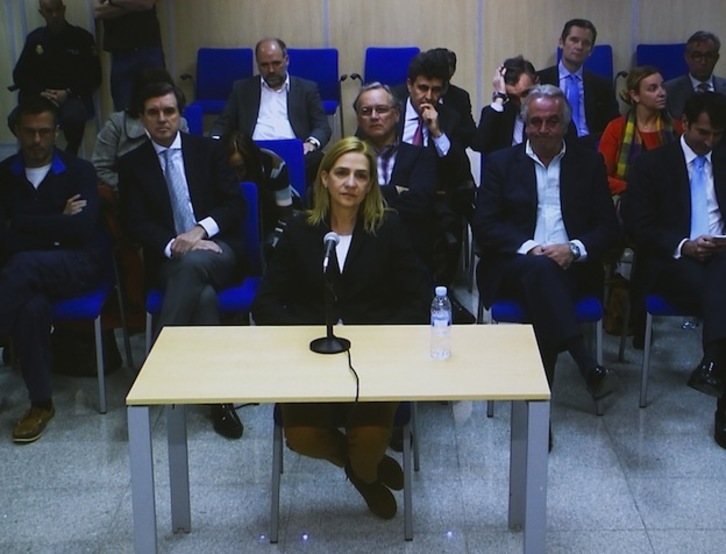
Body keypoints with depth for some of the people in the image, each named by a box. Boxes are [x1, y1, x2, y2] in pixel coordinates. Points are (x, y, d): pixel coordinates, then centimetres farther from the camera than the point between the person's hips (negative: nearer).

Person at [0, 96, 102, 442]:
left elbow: (83, 228, -7)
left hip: (76, 267, -1)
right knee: (32, 306, -36)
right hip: (28, 271, 1)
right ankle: (40, 403, -23)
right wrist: (56, 226, -11)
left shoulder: (78, 171, 8)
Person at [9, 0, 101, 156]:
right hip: (40, 97, 3)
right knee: (15, 120, -28)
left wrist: (68, 93, -15)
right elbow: (19, 74, 8)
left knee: (73, 117, -39)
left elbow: (94, 76, -1)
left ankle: (71, 156, -7)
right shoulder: (34, 38, 9)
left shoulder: (82, 37, 1)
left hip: (73, 97, -2)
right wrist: (40, 93, -10)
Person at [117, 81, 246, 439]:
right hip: (169, 259, 0)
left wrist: (201, 230, -14)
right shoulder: (132, 164, 11)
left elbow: (235, 204, 5)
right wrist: (172, 245, -19)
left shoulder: (207, 150, 12)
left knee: (194, 264, -38)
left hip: (217, 249, 0)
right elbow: (135, 223, 1)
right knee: (203, 295, -35)